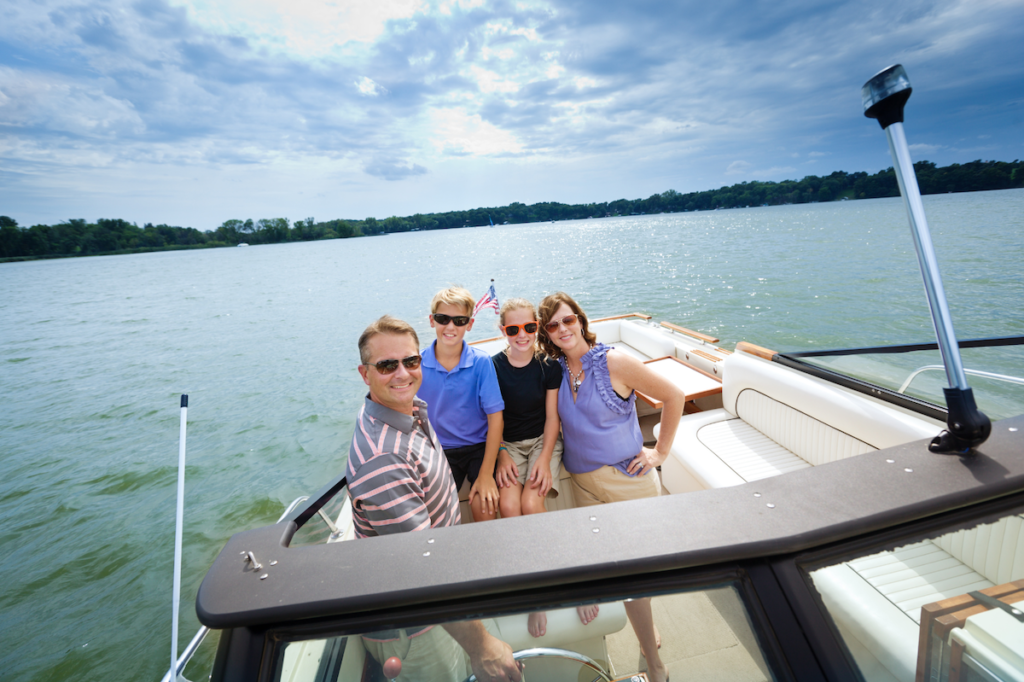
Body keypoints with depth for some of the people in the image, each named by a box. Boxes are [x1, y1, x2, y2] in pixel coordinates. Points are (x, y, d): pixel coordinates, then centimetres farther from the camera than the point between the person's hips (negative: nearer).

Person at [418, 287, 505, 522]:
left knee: (484, 507, -17)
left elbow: (495, 416, -10)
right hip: (439, 450, 1)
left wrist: (486, 473, -13)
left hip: (478, 447, -1)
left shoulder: (481, 362, -11)